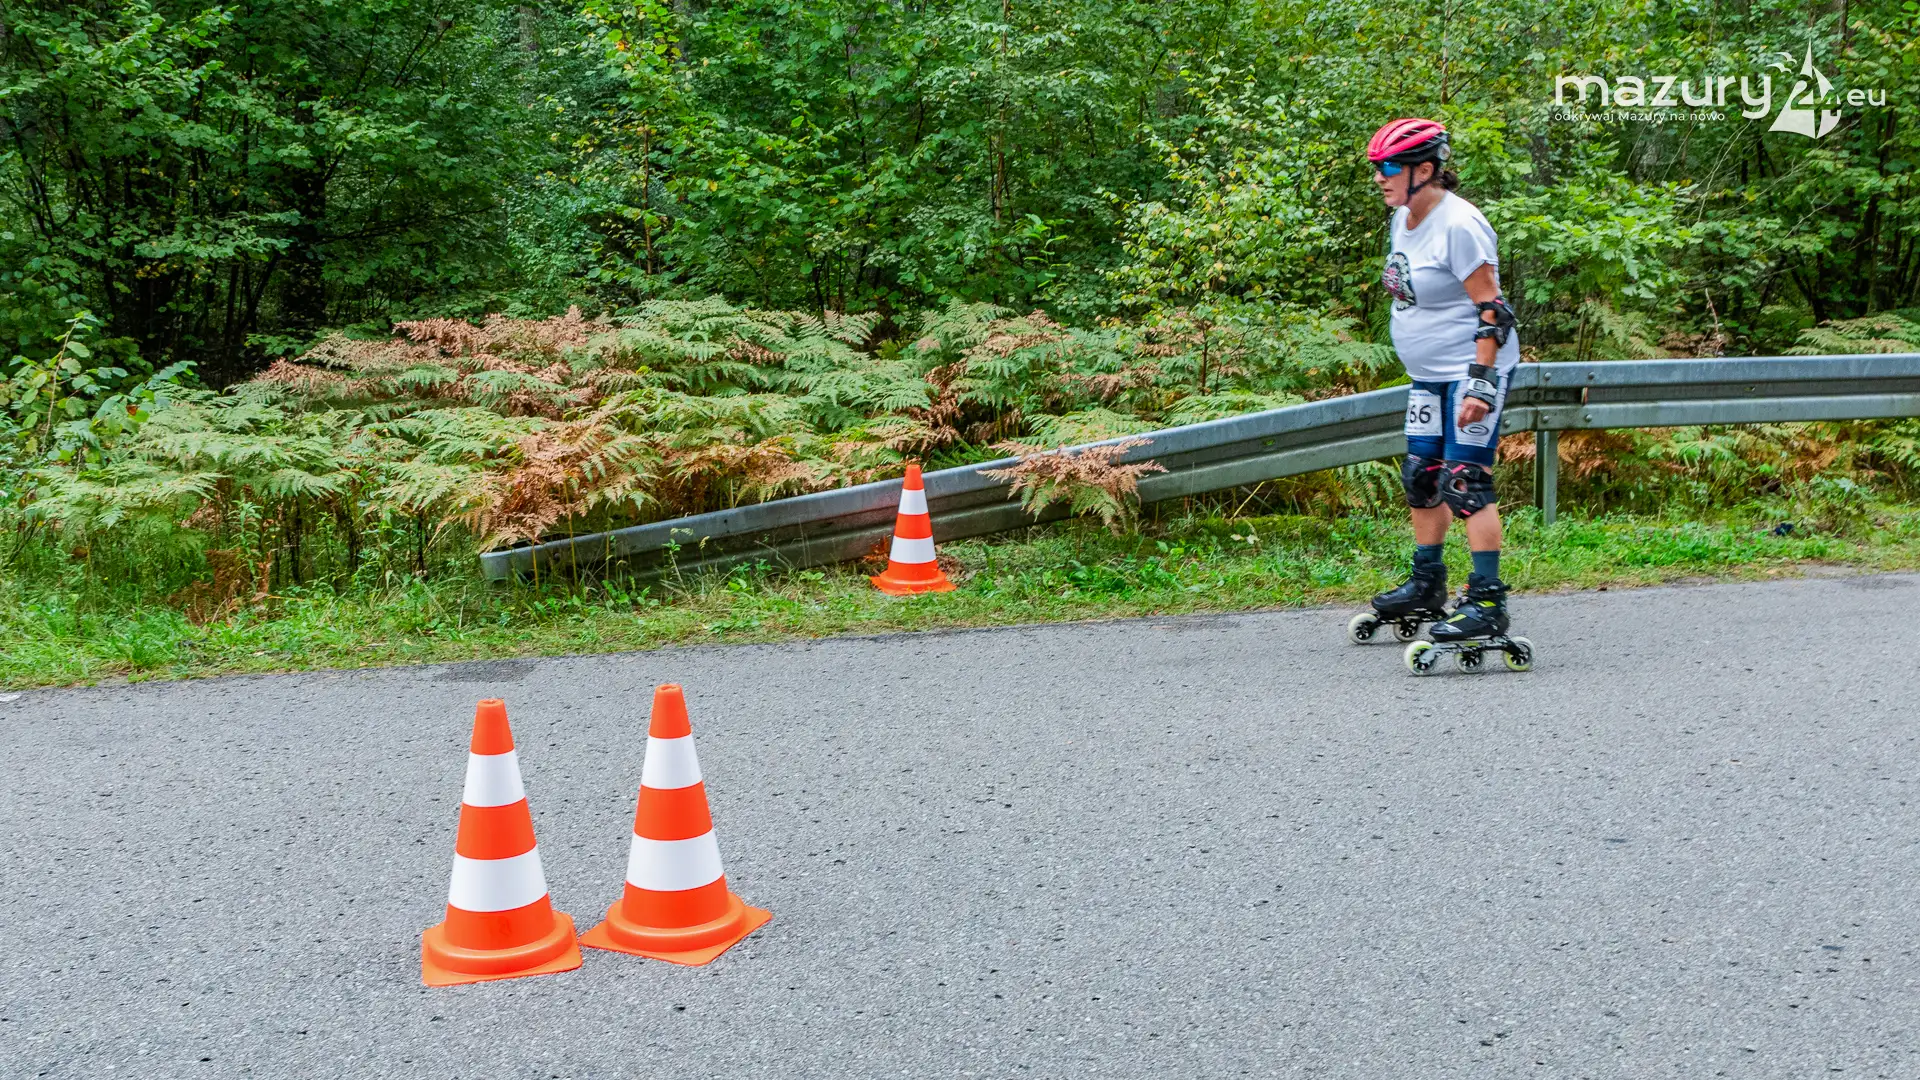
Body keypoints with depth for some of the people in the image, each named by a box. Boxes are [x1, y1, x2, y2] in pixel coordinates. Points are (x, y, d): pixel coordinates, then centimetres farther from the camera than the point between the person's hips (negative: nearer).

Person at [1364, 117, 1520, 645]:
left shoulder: (1459, 225, -19)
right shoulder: (1405, 217, 8)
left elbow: (1491, 310, -20)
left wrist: (1480, 382, -26)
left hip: (1472, 369, -9)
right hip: (1429, 375, 9)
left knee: (1465, 483, -13)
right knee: (1420, 476, 13)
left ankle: (1487, 602, -11)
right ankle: (1426, 586, 27)